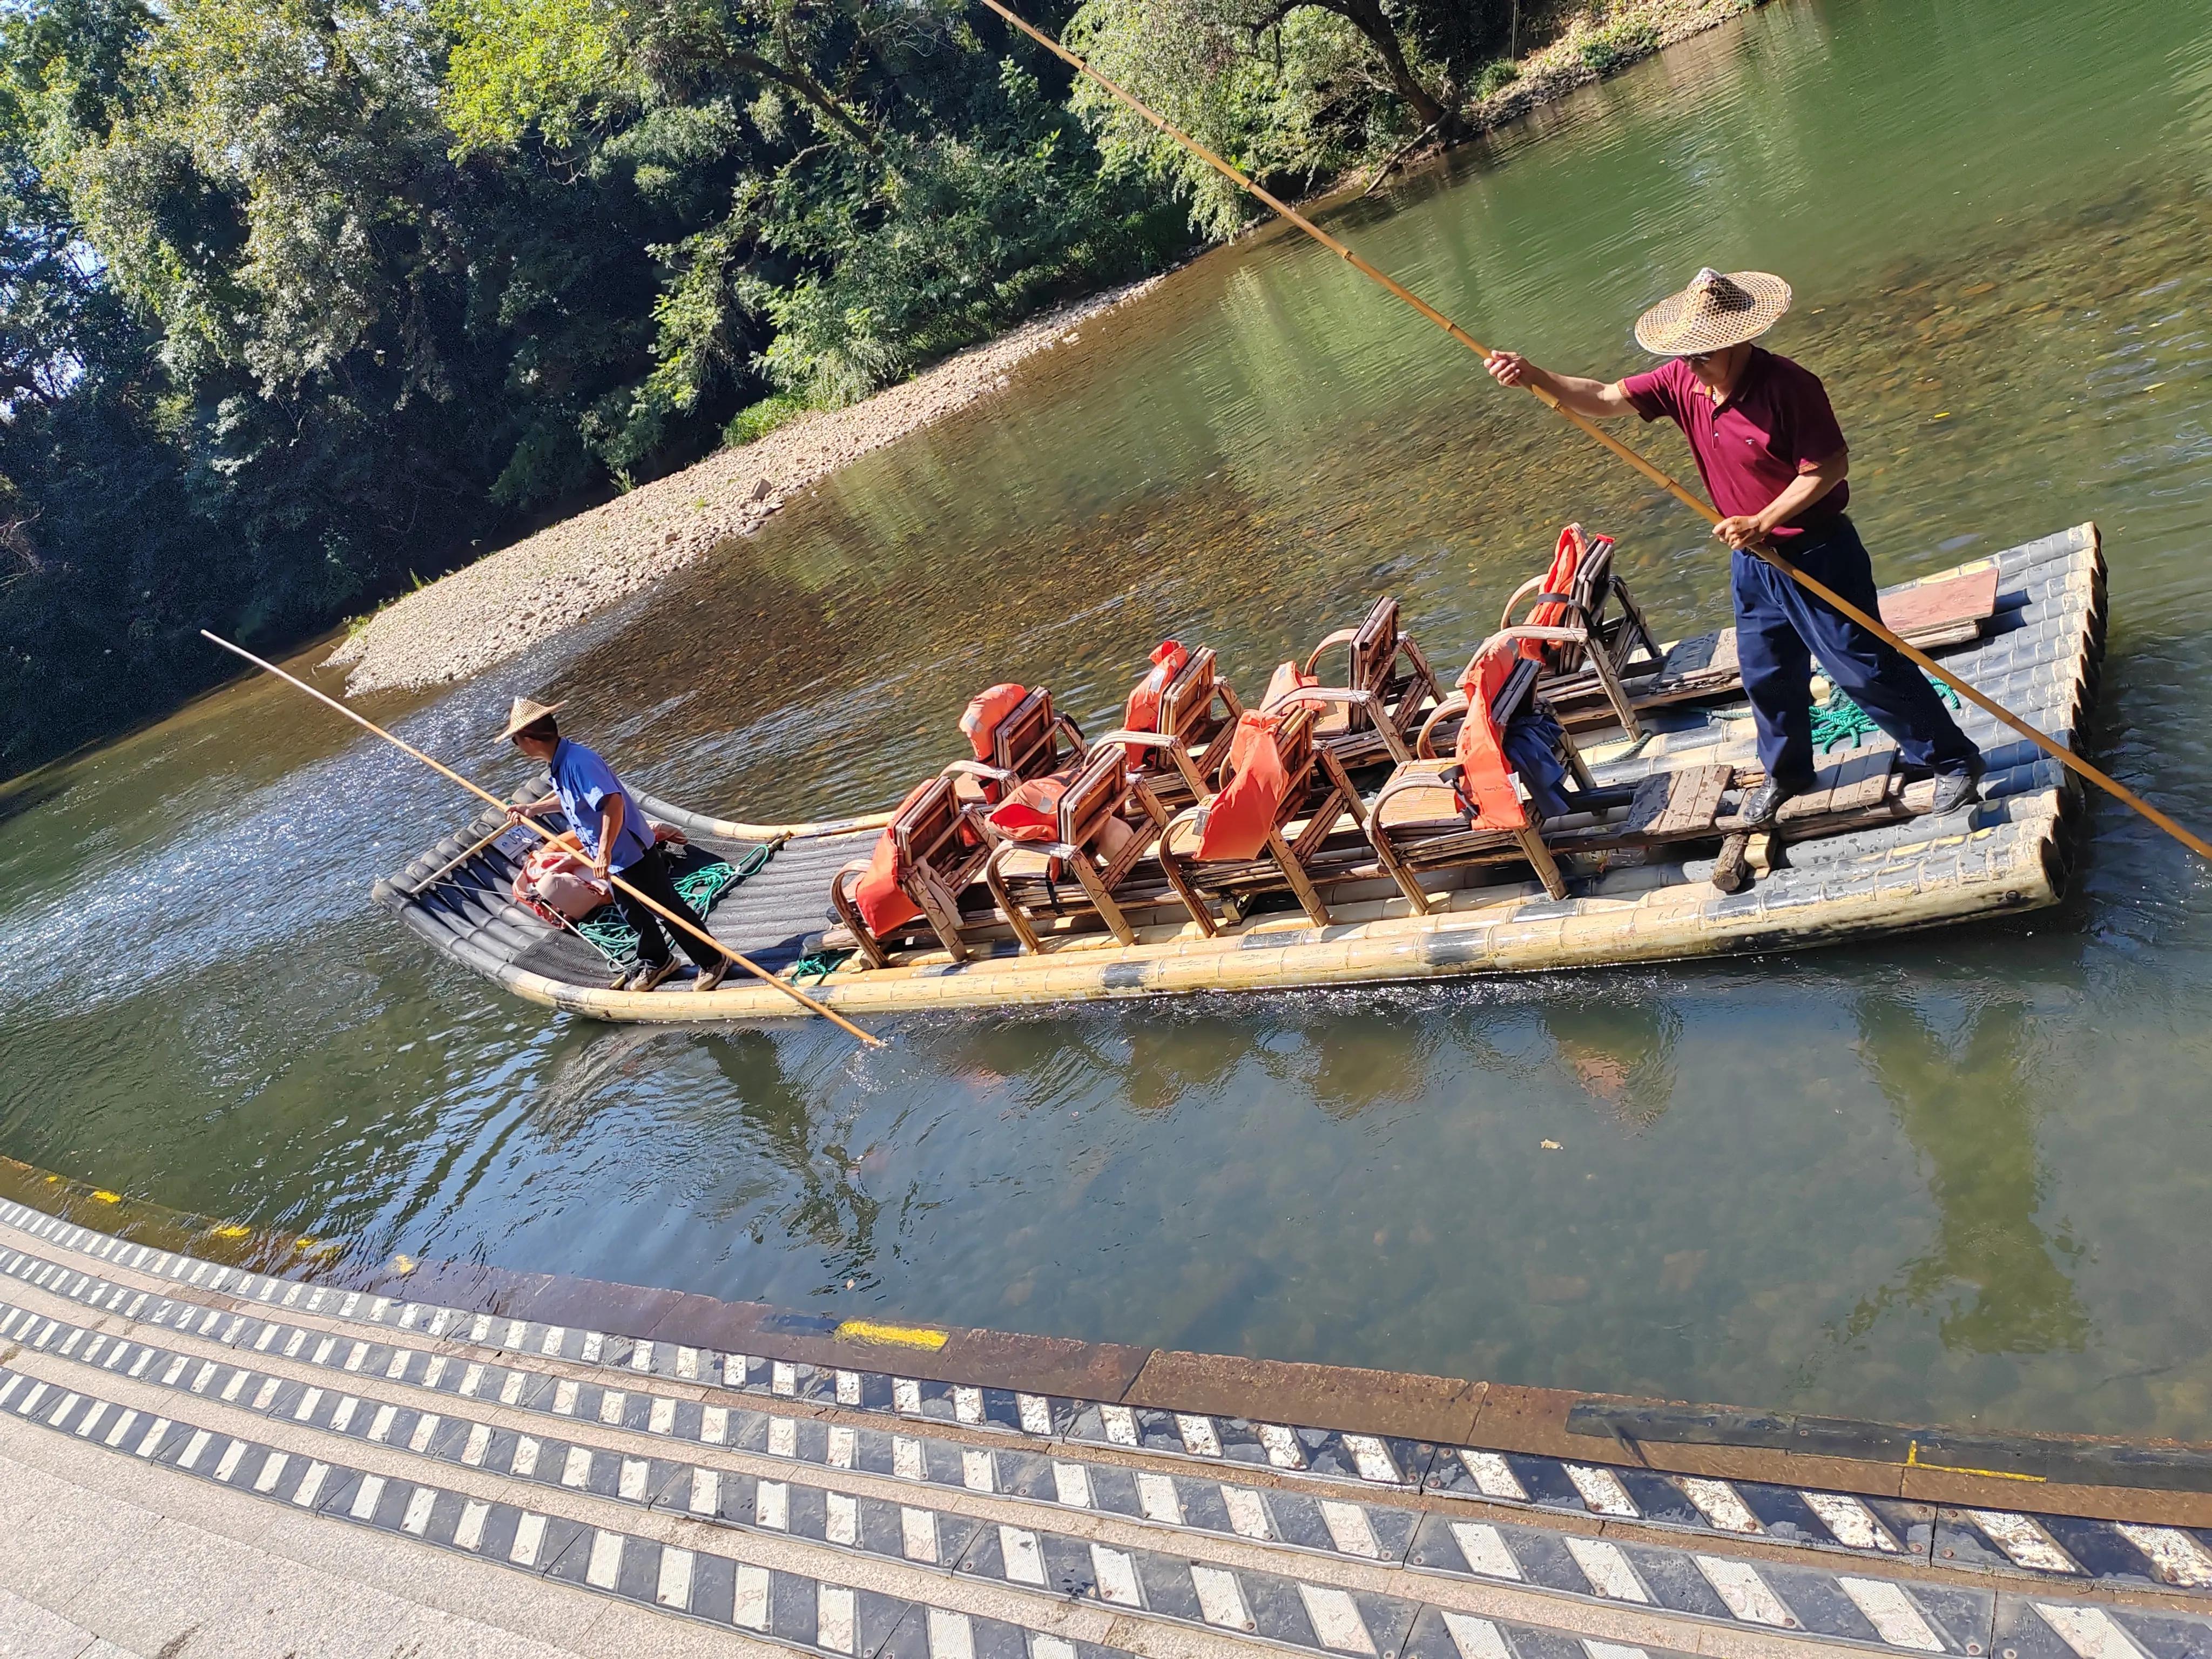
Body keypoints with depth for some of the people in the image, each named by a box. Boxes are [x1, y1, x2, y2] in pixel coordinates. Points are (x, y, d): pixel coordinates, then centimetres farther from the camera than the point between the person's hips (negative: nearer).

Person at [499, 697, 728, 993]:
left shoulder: (577, 761, -28)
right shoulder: (559, 763, 3)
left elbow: (613, 802, -36)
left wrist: (604, 852, -35)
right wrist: (532, 808, 29)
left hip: (632, 852, -9)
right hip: (614, 857, 9)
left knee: (669, 909, 2)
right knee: (634, 915, 22)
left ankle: (713, 961, 15)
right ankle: (656, 962, 41)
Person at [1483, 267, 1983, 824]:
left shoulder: (1788, 385, -24)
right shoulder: (1683, 381, -6)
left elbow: (1827, 469, -21)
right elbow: (1603, 400, -7)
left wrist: (1762, 523, -27)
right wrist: (1533, 376, -21)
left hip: (1816, 553, -6)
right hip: (1752, 559, 6)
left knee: (1866, 668, 2)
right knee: (1766, 675, 18)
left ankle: (1953, 761, 21)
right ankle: (1786, 773, 41)